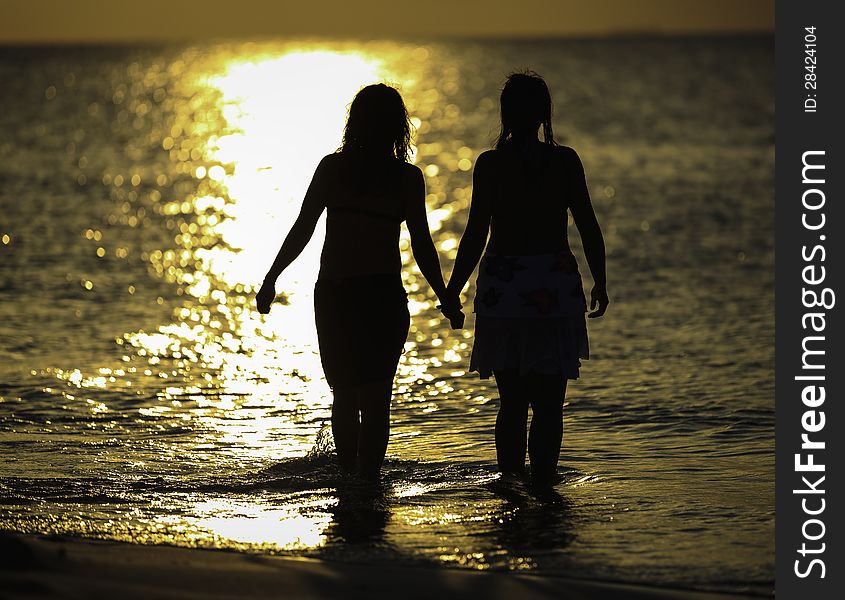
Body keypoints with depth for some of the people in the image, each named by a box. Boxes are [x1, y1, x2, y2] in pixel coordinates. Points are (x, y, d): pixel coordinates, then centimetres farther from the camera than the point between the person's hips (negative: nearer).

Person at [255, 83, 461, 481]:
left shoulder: (331, 167, 0)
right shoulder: (407, 177, -3)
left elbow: (301, 230, 0)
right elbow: (422, 247, -3)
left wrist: (271, 280, 8)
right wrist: (444, 297, 8)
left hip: (332, 296, 2)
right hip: (383, 296, -2)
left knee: (343, 395, 16)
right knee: (375, 399, 3)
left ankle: (349, 478, 22)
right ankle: (367, 481, -4)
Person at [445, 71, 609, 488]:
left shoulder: (490, 164, -4)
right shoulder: (565, 161, -1)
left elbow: (475, 234, -6)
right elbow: (589, 227, 1)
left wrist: (452, 290, 3)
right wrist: (600, 283, 13)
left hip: (502, 289, 0)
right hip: (555, 288, 0)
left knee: (512, 399, 10)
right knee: (548, 402, 5)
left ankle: (510, 476, 11)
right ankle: (543, 478, 0)